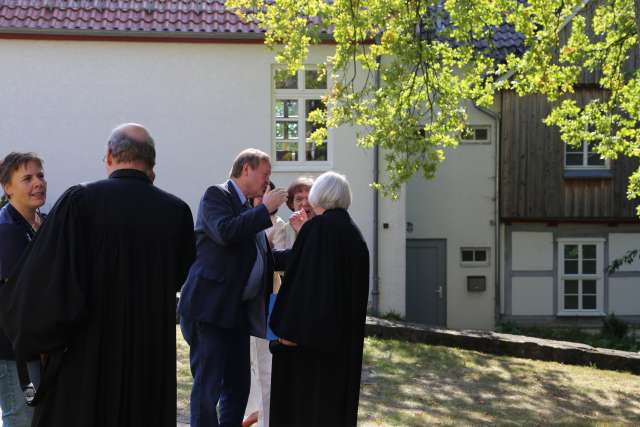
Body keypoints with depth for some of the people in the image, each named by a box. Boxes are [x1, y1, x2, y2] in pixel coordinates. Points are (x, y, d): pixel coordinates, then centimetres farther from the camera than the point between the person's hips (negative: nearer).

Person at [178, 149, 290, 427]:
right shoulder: (216, 195, -5)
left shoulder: (250, 209, 19)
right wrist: (266, 209, -15)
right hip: (210, 307, -9)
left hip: (238, 310, 9)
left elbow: (262, 259, 22)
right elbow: (225, 232, -24)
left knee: (238, 384, 11)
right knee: (208, 385, -6)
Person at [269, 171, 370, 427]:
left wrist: (289, 328, -17)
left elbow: (301, 279, -18)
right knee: (335, 393, 12)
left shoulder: (316, 227, -12)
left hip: (311, 327, -7)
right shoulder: (354, 234, 10)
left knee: (302, 398, -2)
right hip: (345, 334, 8)